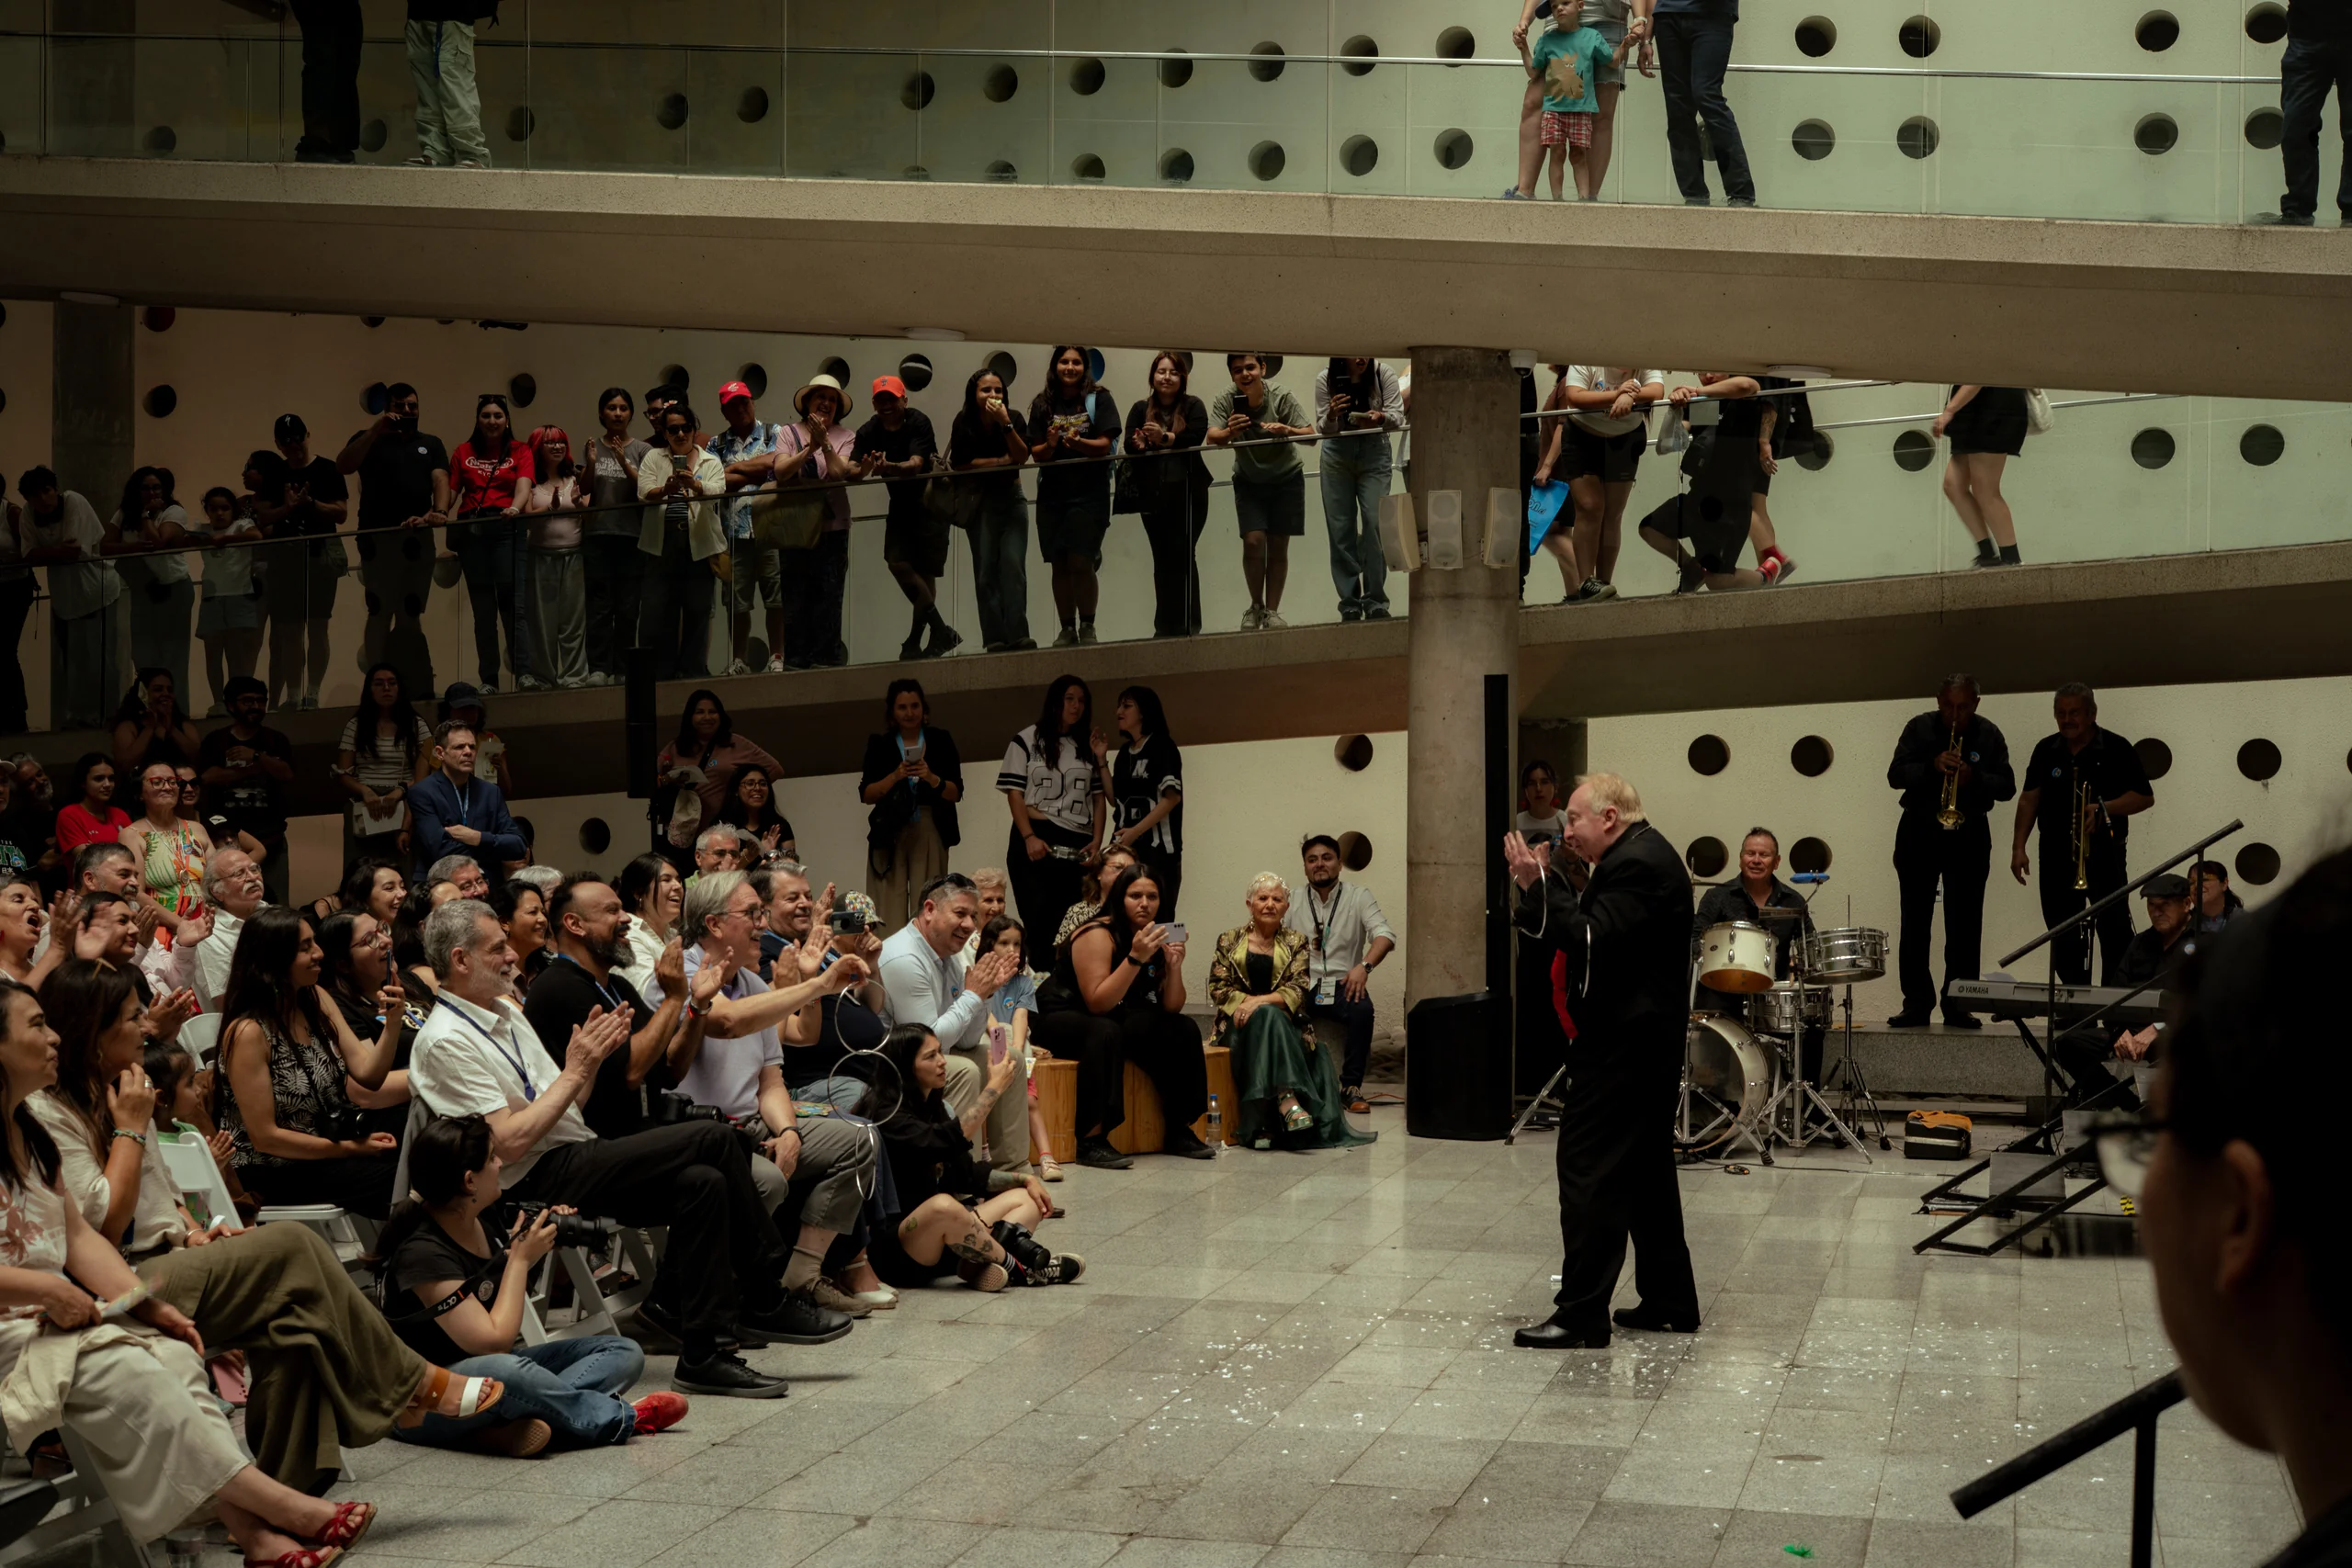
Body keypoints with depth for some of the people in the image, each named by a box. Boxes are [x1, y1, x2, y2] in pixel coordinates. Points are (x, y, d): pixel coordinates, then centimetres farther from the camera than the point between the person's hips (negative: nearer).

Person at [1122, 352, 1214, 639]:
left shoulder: (1193, 406, 2)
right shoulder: (1141, 409, 8)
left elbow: (1196, 438, -14)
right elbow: (1129, 445, -4)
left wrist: (1164, 438, -25)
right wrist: (1139, 443, -26)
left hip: (1188, 493, -2)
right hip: (1154, 495, 2)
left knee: (1183, 557, -3)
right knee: (1162, 560, 6)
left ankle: (1188, 626, 3)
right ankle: (1165, 626, 11)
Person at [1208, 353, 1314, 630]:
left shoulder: (1281, 397, -21)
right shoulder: (1226, 401, -18)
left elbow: (1310, 435, -24)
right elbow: (1211, 438, -30)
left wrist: (1286, 430, -45)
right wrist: (1229, 433, -53)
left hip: (1286, 477, 0)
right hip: (1249, 481, 0)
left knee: (1279, 545, 1)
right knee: (1254, 541, -13)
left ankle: (1272, 611, 13)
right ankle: (1255, 606, 7)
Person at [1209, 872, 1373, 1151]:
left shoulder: (1295, 943, 12)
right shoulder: (1229, 942, 13)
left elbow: (1298, 991, -2)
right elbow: (1218, 987, 4)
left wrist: (1260, 1001, -18)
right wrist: (1247, 1002, -14)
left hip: (1284, 1023, 1)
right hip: (1239, 1026, -1)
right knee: (1268, 1017, -35)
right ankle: (1287, 1099, -52)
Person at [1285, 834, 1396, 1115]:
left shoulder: (1358, 896, 5)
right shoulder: (1292, 902, 10)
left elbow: (1385, 935, -8)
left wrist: (1364, 966, -27)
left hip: (1342, 985, -1)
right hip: (1302, 987, 1)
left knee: (1362, 1009, -33)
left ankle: (1351, 1086, -18)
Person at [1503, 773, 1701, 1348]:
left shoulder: (1637, 863, -16)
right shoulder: (1645, 854, 17)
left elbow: (1590, 942, -25)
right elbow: (1586, 934, 13)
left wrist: (1540, 884, -20)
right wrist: (1545, 887, 2)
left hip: (1623, 1043, -11)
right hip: (1648, 1040, 11)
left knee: (1588, 1167, -9)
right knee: (1646, 1170, 16)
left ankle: (1582, 1314, -8)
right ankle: (1669, 1301, 24)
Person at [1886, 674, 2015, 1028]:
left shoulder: (1989, 735, 2)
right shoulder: (1919, 728, 2)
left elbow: (2007, 785, -1)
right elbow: (1895, 775, -5)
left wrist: (1974, 777, -19)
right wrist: (1932, 766, -21)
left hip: (1969, 836, 0)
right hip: (1919, 832, 0)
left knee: (1964, 925, -2)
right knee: (1914, 923, 0)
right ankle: (1916, 1004, 5)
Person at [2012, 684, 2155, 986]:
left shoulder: (2116, 749, -3)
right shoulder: (2046, 750, 9)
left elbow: (2145, 797, -3)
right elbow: (2029, 798, 11)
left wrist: (2104, 808, -18)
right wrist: (2018, 847, 3)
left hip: (2103, 851, -4)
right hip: (2056, 854, 4)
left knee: (2115, 933, -6)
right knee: (2063, 937, 7)